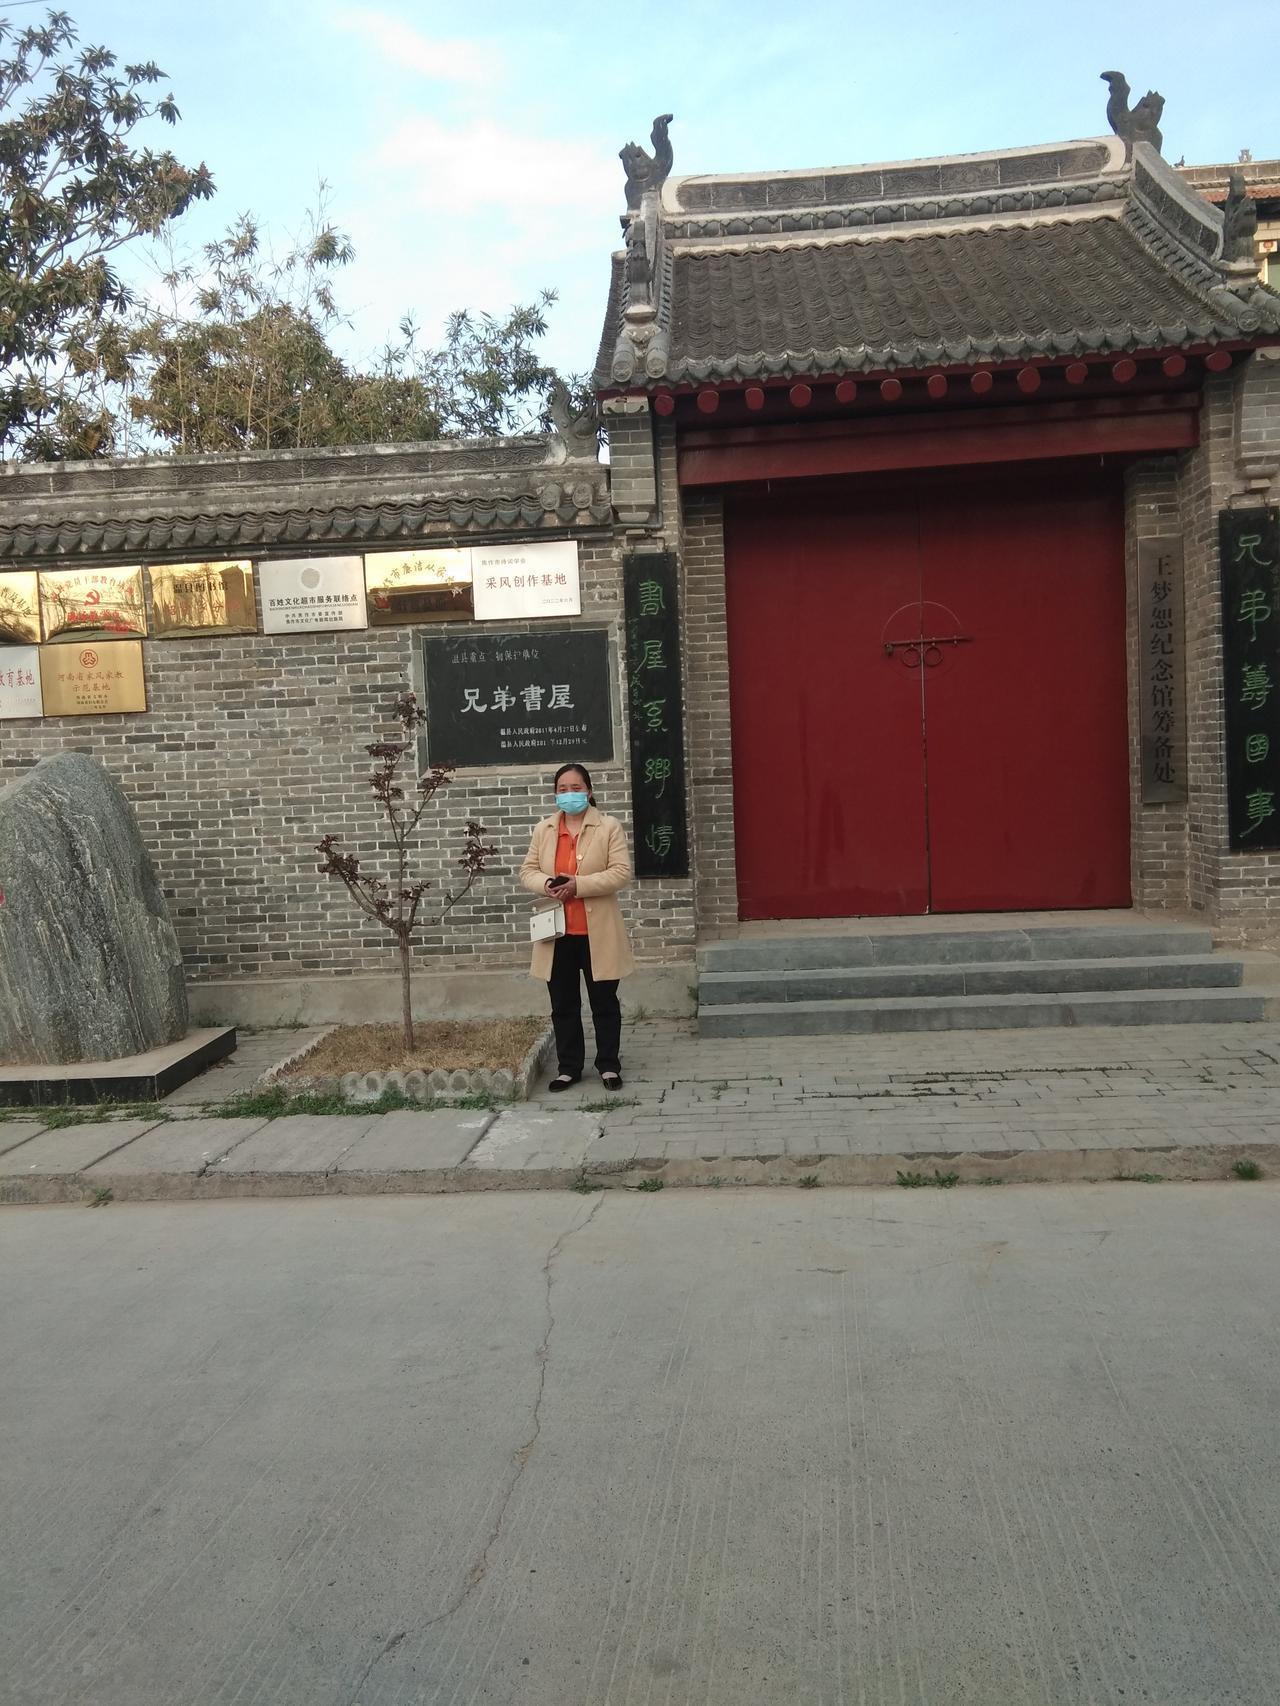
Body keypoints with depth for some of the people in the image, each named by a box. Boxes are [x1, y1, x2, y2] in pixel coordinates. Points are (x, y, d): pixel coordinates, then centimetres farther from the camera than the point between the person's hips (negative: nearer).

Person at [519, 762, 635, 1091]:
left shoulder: (608, 826, -4)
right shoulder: (543, 829, 8)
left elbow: (621, 872, -11)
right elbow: (527, 871, 8)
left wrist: (578, 885, -21)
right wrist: (547, 884, -15)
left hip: (597, 931, -3)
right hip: (557, 931, 3)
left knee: (604, 1001, 7)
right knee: (563, 1004, 10)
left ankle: (608, 1065, 19)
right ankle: (568, 1066, 21)